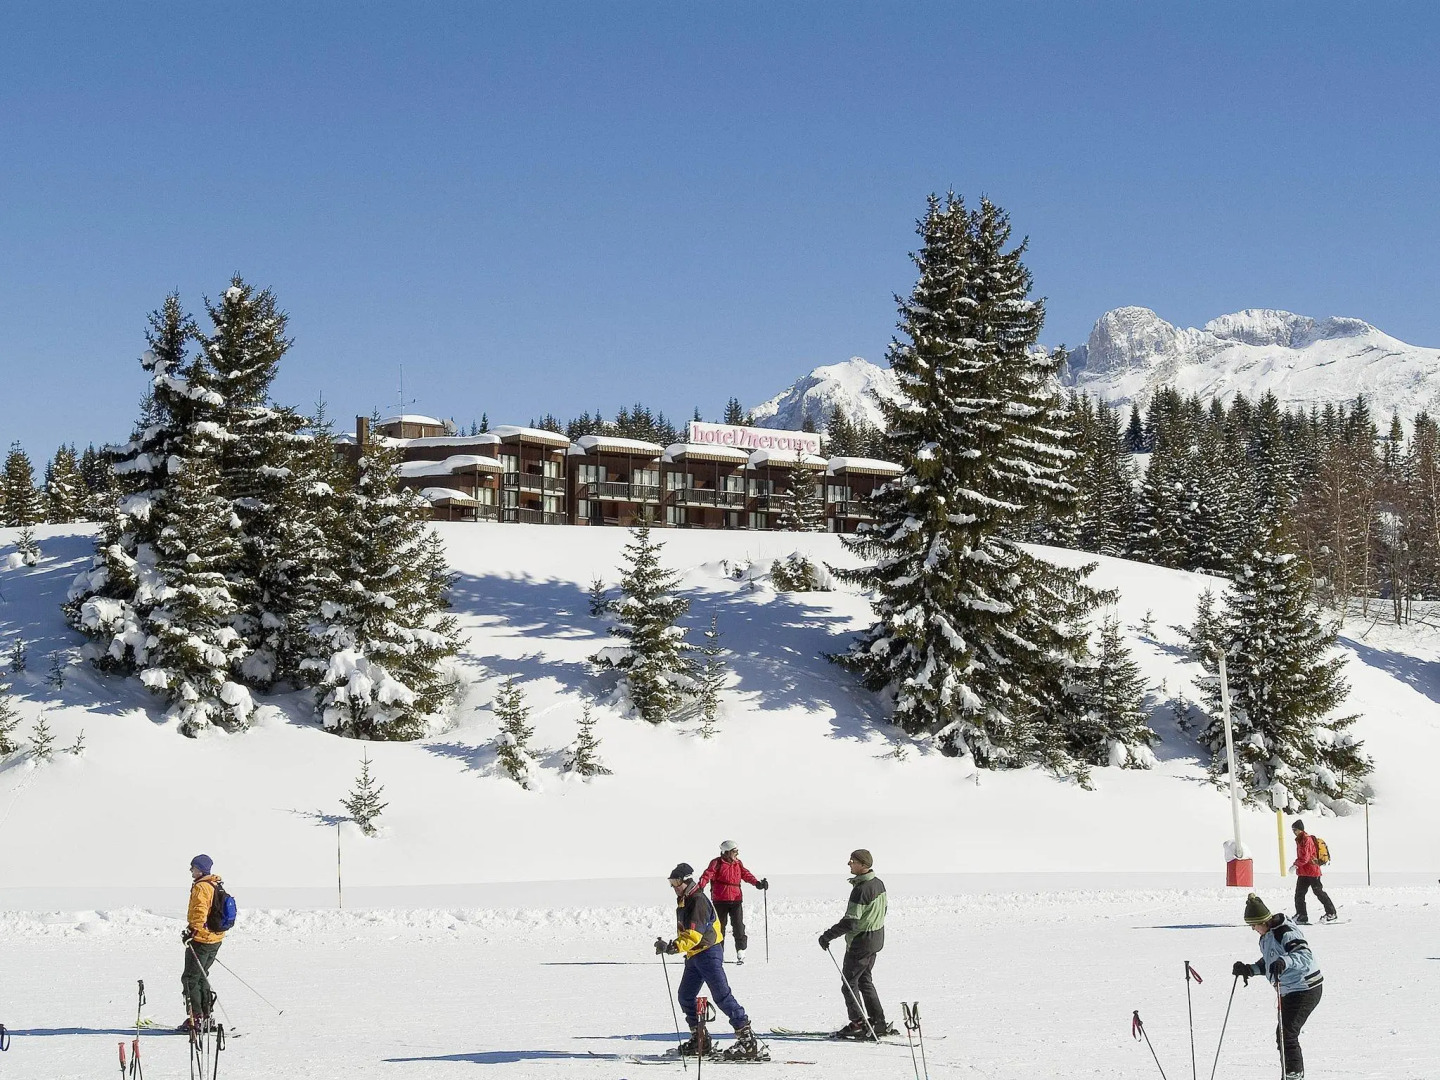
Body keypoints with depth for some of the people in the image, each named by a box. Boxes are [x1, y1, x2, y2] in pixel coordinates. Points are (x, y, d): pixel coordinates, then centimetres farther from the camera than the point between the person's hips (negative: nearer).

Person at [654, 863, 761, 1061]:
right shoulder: (683, 903, 14)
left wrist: (673, 946, -37)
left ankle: (747, 1039, -15)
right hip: (694, 956, 10)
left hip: (708, 952, -10)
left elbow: (694, 935, -27)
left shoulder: (698, 900, -17)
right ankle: (699, 1040, 22)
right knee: (685, 997, 12)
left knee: (722, 995, -14)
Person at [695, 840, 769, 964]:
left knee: (738, 926, -7)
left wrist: (757, 883, -15)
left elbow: (746, 874, 2)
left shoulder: (738, 863, 11)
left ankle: (741, 952, -1)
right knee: (720, 926, 6)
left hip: (736, 899, 2)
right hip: (720, 900, -2)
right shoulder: (717, 863, -3)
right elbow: (708, 875, -14)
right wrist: (699, 886, -31)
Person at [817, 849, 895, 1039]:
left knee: (849, 982, 1)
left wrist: (828, 936, -21)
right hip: (877, 938, 9)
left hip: (861, 941, -9)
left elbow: (850, 922, -27)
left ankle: (859, 1024, 0)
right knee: (865, 980, 19)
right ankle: (878, 1023, 20)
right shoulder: (878, 884, 4)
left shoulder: (861, 890, -25)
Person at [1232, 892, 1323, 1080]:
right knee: (1283, 1035, 13)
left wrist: (1285, 962, -49)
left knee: (1286, 1034, -14)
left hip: (1305, 989, -10)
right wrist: (1249, 970, 7)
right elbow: (1267, 963, 22)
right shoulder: (1266, 936, 9)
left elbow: (1305, 955, -33)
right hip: (1289, 992, 10)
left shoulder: (1286, 933, -21)